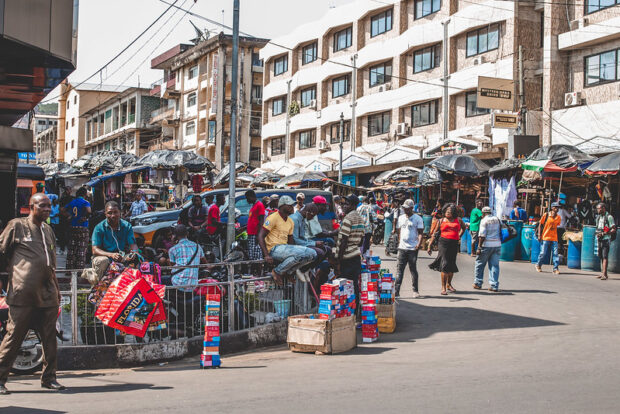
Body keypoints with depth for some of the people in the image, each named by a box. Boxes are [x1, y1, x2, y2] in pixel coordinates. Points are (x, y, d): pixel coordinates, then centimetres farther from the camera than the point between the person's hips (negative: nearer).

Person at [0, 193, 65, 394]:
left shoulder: (48, 230, 21)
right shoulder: (17, 225, 3)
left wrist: (57, 290, 23)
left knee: (50, 337, 6)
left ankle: (48, 377, 16)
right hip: (23, 293, -6)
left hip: (48, 294, 6)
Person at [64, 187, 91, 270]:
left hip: (72, 228, 5)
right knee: (81, 250, -1)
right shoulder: (85, 202, -7)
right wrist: (85, 217, -9)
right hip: (82, 228, -5)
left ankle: (69, 269, 11)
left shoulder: (72, 202, 10)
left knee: (71, 250, 10)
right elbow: (88, 211, -25)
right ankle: (80, 269, -2)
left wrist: (69, 216, 15)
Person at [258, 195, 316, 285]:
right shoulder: (273, 218, -6)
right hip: (274, 249, -8)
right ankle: (277, 271, -14)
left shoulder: (290, 222, 18)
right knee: (300, 254, -31)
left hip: (285, 247, 8)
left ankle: (288, 272, -2)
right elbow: (261, 236, -11)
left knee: (312, 254, -8)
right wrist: (266, 256, -20)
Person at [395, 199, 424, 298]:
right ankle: (396, 291, -2)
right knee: (400, 270, 0)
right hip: (402, 248, 3)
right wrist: (399, 242, 9)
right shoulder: (401, 218, 13)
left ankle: (415, 291, 14)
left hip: (413, 248, -3)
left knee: (413, 270, 4)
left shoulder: (418, 219, 0)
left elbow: (420, 233, -3)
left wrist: (419, 243, -18)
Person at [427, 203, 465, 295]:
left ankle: (449, 284, 30)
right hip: (443, 243, -3)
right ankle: (443, 287, -4)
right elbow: (434, 234, 8)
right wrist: (430, 246, 2)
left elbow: (463, 227, 32)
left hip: (454, 244, 3)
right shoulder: (441, 221, 7)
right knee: (444, 265, -8)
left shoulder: (458, 220, 11)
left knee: (452, 265, 10)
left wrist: (459, 236, 17)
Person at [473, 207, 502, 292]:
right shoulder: (497, 219, 11)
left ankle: (478, 283, 15)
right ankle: (494, 286, 1)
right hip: (497, 244, 5)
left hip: (487, 244, -5)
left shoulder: (484, 220, -7)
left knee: (479, 263, 10)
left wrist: (479, 247, -11)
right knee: (495, 265, 5)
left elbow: (482, 235, -13)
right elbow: (501, 231, 14)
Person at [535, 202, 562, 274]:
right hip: (545, 237, -3)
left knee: (555, 254, -5)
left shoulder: (558, 218, 6)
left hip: (554, 238, 3)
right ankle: (538, 265, 23)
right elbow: (540, 225, 1)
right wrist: (539, 235, -4)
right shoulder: (546, 215, -3)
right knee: (543, 253, 0)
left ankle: (556, 268, 0)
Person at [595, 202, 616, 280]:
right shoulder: (598, 217, 15)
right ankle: (602, 273, 17)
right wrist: (597, 234, 7)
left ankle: (604, 274, -20)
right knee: (601, 256, 10)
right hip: (599, 239, 8)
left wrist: (603, 233, -20)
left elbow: (613, 230, -11)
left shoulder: (609, 217, -9)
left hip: (606, 239, -8)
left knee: (605, 256, -14)